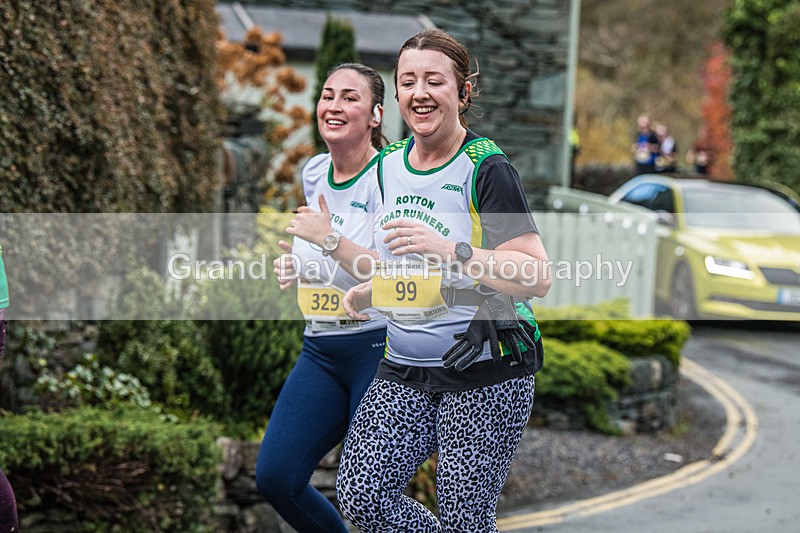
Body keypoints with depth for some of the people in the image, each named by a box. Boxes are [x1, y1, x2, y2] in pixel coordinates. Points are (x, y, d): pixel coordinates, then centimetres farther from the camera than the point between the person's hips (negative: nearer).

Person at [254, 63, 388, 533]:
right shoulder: (314, 173, 10)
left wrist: (329, 239, -24)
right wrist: (294, 267, 7)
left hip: (381, 348, -7)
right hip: (321, 350, 7)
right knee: (275, 477, 0)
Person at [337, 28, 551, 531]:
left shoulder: (487, 169, -10)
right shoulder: (387, 165, 9)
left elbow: (538, 278, -18)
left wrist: (452, 251, -28)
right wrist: (367, 291, 4)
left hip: (484, 376, -6)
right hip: (404, 373, 6)